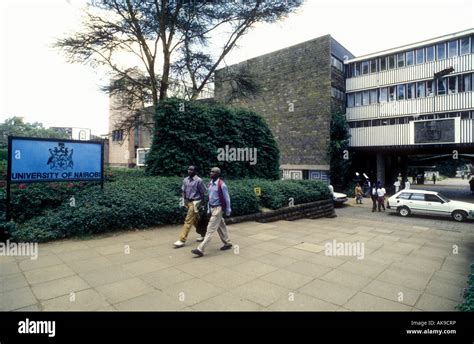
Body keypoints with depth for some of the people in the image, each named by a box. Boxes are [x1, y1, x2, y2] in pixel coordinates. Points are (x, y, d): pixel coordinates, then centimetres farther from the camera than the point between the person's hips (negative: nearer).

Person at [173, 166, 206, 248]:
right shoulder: (185, 180, 5)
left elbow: (203, 192, -7)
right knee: (195, 220, 18)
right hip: (188, 202, 7)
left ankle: (182, 240, -3)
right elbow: (183, 191, 14)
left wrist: (200, 203, -5)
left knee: (188, 221, -7)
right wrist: (185, 200, 6)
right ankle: (203, 234, 35)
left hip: (195, 203, -7)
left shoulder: (198, 180, -12)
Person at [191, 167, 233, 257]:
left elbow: (227, 198, -11)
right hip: (212, 208, 8)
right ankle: (227, 243, 32)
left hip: (218, 209, -8)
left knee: (211, 229, -8)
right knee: (221, 227, 18)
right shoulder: (210, 183, 7)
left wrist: (228, 211, -7)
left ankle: (201, 249, -9)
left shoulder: (221, 185, -16)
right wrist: (209, 209, 16)